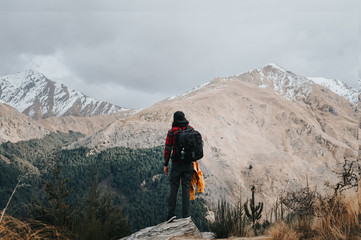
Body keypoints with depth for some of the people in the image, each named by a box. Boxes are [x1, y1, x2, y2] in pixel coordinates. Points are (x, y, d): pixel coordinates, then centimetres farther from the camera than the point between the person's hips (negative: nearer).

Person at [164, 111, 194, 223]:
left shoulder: (172, 132, -8)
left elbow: (168, 149, -7)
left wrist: (165, 164, 2)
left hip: (176, 164, -2)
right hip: (189, 164, 2)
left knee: (173, 188, 5)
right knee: (186, 188, 5)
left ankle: (171, 213, 0)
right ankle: (185, 214, 4)